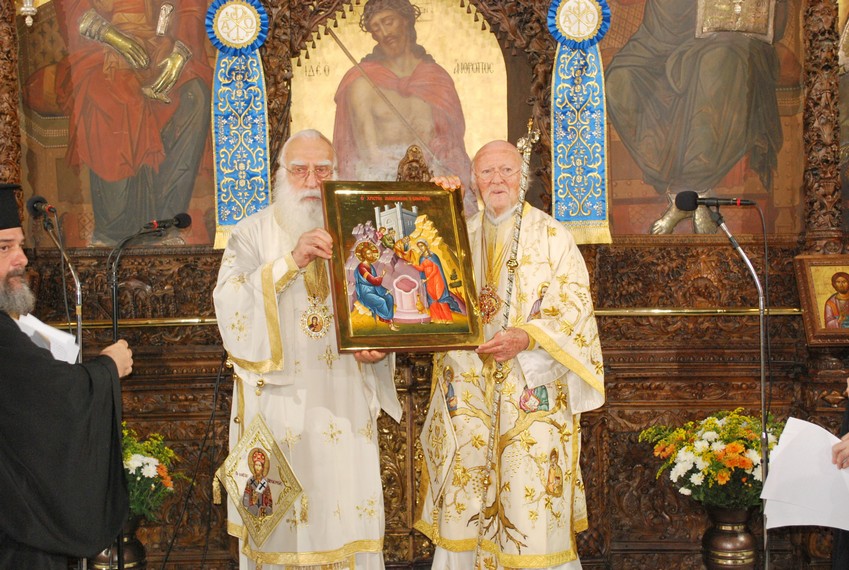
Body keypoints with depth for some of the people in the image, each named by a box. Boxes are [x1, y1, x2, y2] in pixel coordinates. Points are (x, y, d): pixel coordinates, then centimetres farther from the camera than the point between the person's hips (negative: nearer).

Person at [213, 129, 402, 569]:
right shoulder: (253, 232, 1)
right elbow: (231, 302, -14)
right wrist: (292, 260, -23)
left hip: (345, 403, 2)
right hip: (279, 398, -2)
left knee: (348, 511, 4)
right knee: (282, 518, 1)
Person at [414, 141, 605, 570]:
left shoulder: (551, 236, 4)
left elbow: (575, 304, -3)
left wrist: (527, 337, -19)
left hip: (533, 393, -3)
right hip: (469, 390, 3)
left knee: (531, 508, -5)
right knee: (466, 509, 3)